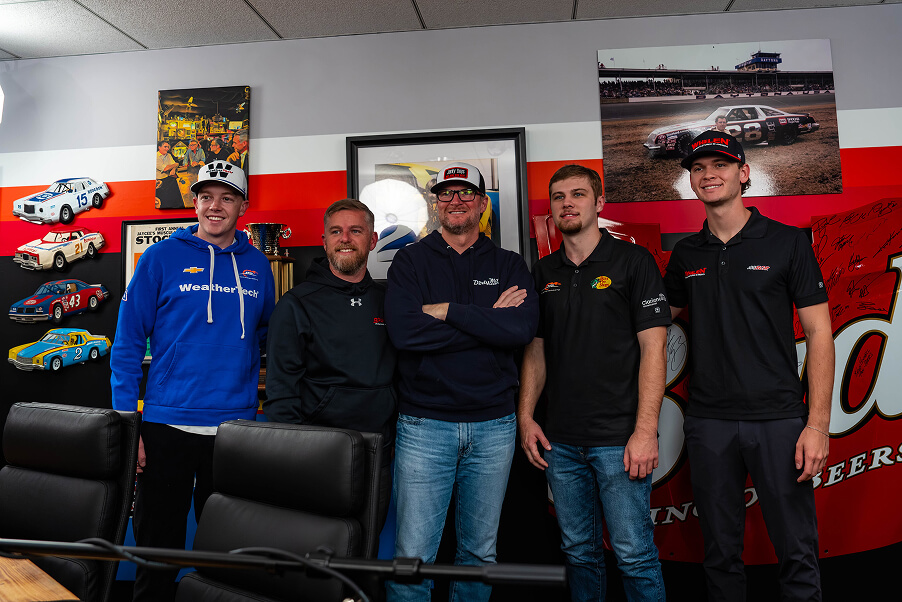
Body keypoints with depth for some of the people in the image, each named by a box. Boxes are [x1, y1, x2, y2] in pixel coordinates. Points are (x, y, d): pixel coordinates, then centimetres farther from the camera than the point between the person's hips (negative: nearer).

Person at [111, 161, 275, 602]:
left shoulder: (257, 265, 6)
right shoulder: (162, 258, -2)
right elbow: (127, 343, -1)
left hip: (237, 425, 3)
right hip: (167, 426, -2)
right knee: (157, 548, 11)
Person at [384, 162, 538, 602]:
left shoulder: (509, 265, 7)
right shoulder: (410, 261, 3)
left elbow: (523, 329, -12)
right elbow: (404, 331, -15)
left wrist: (448, 310, -13)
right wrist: (488, 320, -12)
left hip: (494, 425, 2)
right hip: (425, 424, -2)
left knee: (480, 551, 16)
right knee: (412, 554, 1)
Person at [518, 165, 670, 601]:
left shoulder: (633, 261, -3)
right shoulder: (544, 272, 11)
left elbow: (653, 347, -9)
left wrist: (646, 431, -15)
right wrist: (525, 417, 4)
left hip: (620, 438, -4)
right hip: (560, 441, 5)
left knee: (634, 554, 1)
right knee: (579, 550, 16)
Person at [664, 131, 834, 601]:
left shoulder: (787, 242, -1)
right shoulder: (685, 254, 8)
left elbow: (819, 333, -3)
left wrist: (817, 424, -10)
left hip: (778, 419, -2)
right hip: (708, 421, 3)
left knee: (797, 554, 6)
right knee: (720, 554, 14)